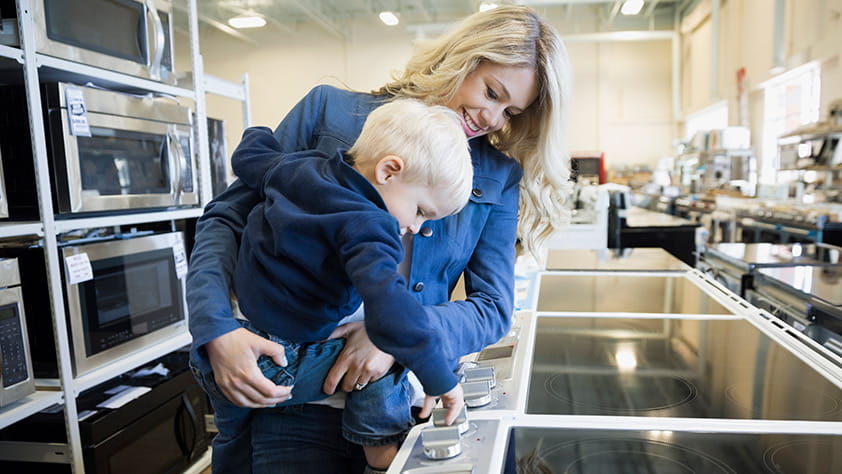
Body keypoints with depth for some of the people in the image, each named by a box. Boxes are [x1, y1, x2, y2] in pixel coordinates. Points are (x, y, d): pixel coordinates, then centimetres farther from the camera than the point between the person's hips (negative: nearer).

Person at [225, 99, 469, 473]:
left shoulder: (298, 168, 0)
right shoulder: (367, 229, -26)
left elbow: (247, 158, 20)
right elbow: (388, 308, -38)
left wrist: (259, 133, 41)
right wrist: (440, 378, -30)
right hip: (273, 369, -8)